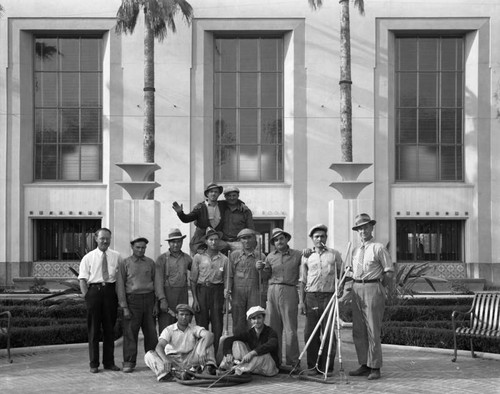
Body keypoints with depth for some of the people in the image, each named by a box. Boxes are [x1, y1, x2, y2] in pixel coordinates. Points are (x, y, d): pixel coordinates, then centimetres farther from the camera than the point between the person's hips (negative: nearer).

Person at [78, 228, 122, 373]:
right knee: (94, 329, 2)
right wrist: (86, 296, -9)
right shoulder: (88, 258, 5)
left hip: (110, 291, 2)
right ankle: (94, 364, 8)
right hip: (94, 290, -1)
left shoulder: (116, 256, 8)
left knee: (109, 328, 8)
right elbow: (82, 279, 1)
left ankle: (109, 362, 16)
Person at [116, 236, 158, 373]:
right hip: (132, 299, -2)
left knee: (151, 332, 4)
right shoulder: (124, 264, 2)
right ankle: (129, 362, 3)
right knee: (130, 332, -3)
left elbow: (156, 283, 13)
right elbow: (120, 286, 0)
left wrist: (156, 304, 5)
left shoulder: (150, 263, 11)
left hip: (149, 299, 3)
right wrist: (124, 307, -6)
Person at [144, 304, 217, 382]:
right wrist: (165, 360, -43)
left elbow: (210, 334, -21)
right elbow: (159, 347, -20)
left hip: (190, 362, 0)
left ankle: (208, 367, -32)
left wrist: (203, 350, -41)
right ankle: (164, 373, -50)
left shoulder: (194, 329, -2)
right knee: (149, 355, -24)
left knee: (205, 338, -15)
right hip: (173, 360, 0)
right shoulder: (169, 330, -5)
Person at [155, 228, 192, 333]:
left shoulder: (187, 258, 12)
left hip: (183, 296, 4)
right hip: (167, 295, -4)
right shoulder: (162, 258, -1)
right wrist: (162, 300, -15)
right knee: (165, 326, -6)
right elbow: (158, 280, -6)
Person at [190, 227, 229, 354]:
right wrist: (195, 299, -3)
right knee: (202, 324, -1)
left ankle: (216, 355, 5)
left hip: (217, 291, 1)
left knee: (217, 325, -1)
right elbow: (193, 280, 4)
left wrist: (227, 301, 2)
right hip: (202, 290, -1)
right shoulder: (198, 257, 3)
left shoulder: (224, 259, 6)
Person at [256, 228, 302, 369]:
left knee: (290, 329, -5)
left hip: (289, 292, -3)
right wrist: (260, 268, -2)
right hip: (273, 291, 3)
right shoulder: (270, 256, 13)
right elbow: (266, 276, 17)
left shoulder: (297, 255, 5)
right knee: (274, 328, 5)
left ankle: (293, 361, 0)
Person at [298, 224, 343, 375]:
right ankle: (312, 366, 9)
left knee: (328, 333, -4)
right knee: (310, 333, 1)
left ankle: (326, 366, 4)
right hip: (311, 296, 1)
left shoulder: (334, 254, 10)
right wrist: (301, 301, 4)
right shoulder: (307, 256, 12)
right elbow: (302, 280, 12)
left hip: (329, 296, -1)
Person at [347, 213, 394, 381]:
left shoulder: (379, 248, -4)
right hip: (357, 291, 7)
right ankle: (364, 365, 15)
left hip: (372, 288, -7)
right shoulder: (356, 251, 17)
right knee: (358, 331, 8)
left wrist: (378, 289, -5)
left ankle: (375, 368, 0)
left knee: (373, 330, -6)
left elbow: (389, 272, -5)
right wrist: (351, 284, 12)